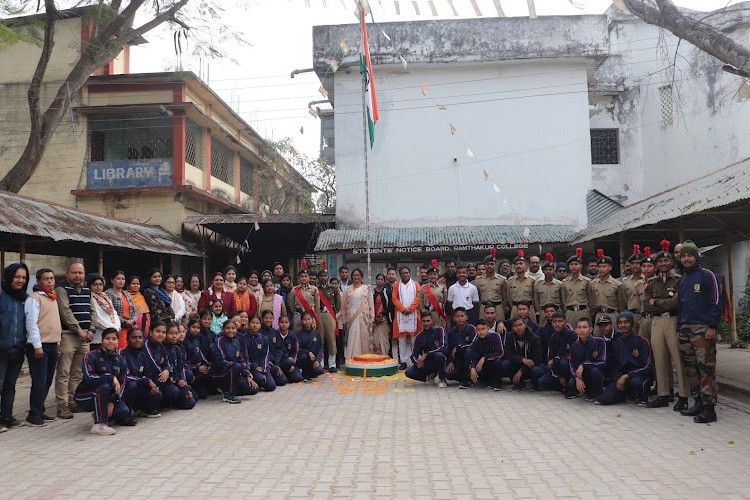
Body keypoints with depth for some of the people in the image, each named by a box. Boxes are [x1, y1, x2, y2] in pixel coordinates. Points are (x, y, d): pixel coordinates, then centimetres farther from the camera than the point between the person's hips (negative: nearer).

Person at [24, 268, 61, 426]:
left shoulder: (53, 298, 15)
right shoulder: (34, 298, -9)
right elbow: (31, 323, -14)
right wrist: (37, 346, -18)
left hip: (52, 345, 8)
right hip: (39, 346, -8)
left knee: (47, 381, 11)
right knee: (39, 382, -6)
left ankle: (40, 411, 21)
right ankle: (33, 415, 2)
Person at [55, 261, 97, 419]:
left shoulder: (87, 291, 17)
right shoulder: (62, 289, -4)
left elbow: (93, 311, 14)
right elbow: (66, 312, -12)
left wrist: (91, 330, -1)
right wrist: (79, 331, -13)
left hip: (85, 336, 7)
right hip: (68, 335, -7)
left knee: (78, 373, 11)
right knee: (63, 373, -5)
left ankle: (73, 402, 18)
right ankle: (62, 405, -3)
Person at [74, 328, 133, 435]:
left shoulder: (120, 360, 2)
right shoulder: (91, 356, -13)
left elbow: (121, 384, 0)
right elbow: (88, 377, -27)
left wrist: (112, 401, -14)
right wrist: (111, 378, -28)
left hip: (108, 397, 5)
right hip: (85, 397, -5)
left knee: (124, 411, -20)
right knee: (104, 386, -35)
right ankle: (99, 424, -26)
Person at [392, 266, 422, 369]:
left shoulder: (415, 284, 9)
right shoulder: (396, 286, 12)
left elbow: (418, 298, 0)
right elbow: (395, 299, 3)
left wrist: (410, 309, -10)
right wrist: (403, 309, -10)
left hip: (413, 314, -1)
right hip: (400, 314, 1)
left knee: (414, 338, -3)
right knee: (401, 339, 0)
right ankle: (403, 361, 3)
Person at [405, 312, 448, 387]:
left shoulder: (439, 330, -6)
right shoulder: (419, 337, 6)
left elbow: (443, 347, -18)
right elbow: (414, 355, 5)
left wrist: (426, 355, -22)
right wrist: (417, 361, -19)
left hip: (439, 361, -4)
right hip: (426, 364, 4)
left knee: (439, 355, -38)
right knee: (408, 372, -17)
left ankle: (442, 380, -13)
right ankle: (431, 375, 8)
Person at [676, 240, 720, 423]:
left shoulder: (706, 275, -2)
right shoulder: (681, 281, 19)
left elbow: (715, 302, -7)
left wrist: (712, 326, -15)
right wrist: (679, 329, 17)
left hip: (703, 329, -7)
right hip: (685, 329, 7)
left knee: (706, 368, -8)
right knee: (690, 369, 8)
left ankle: (709, 408, -6)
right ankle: (699, 402, 17)